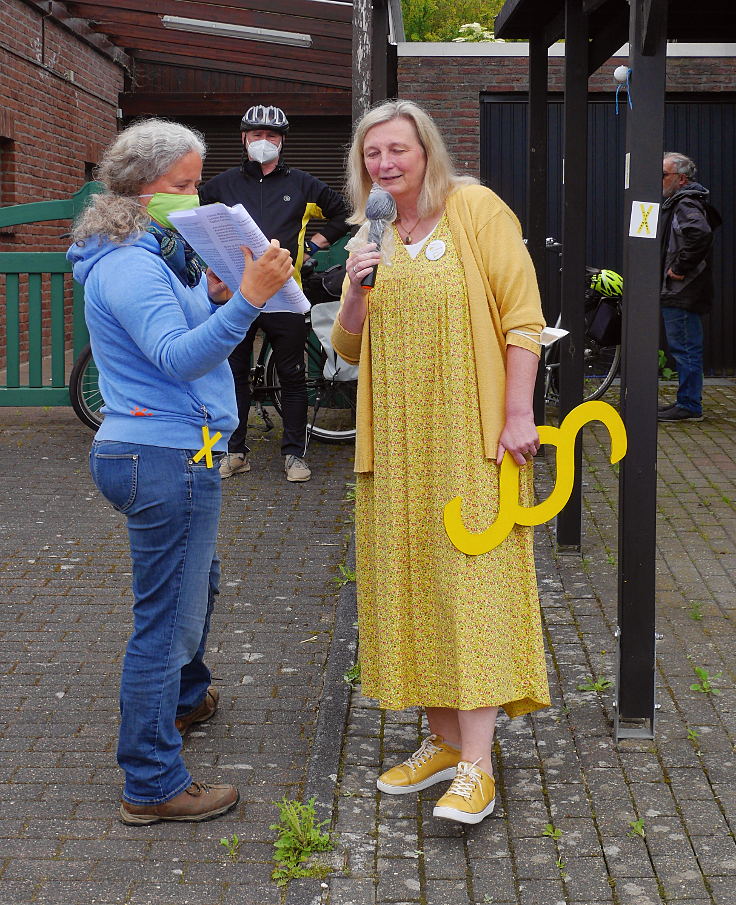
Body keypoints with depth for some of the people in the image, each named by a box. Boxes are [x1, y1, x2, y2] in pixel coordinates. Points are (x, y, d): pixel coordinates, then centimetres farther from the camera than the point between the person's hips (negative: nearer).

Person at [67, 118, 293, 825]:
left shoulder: (156, 253, 16)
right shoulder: (129, 265, -18)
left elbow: (185, 336, 21)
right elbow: (177, 356, -29)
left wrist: (214, 296, 1)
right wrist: (244, 300, -39)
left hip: (151, 454, 11)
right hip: (167, 458, -11)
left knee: (197, 582, 29)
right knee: (166, 619, -5)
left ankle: (185, 698, 52)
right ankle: (152, 786, 4)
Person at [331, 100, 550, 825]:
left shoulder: (476, 209, -4)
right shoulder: (370, 238, 13)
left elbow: (521, 315, -8)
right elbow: (348, 349, 13)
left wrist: (519, 413, -15)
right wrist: (356, 290, -7)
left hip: (471, 433, -6)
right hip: (396, 439, 6)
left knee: (473, 579, -8)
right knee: (412, 583, 8)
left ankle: (475, 767, -7)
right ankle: (442, 741, 20)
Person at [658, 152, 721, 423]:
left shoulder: (686, 204, -14)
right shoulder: (678, 202, 19)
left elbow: (700, 233, -33)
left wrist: (681, 267, -25)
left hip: (683, 292, -11)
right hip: (677, 291, 11)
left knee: (686, 349, -6)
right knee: (685, 349, 15)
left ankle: (689, 406, -2)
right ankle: (687, 403, 22)